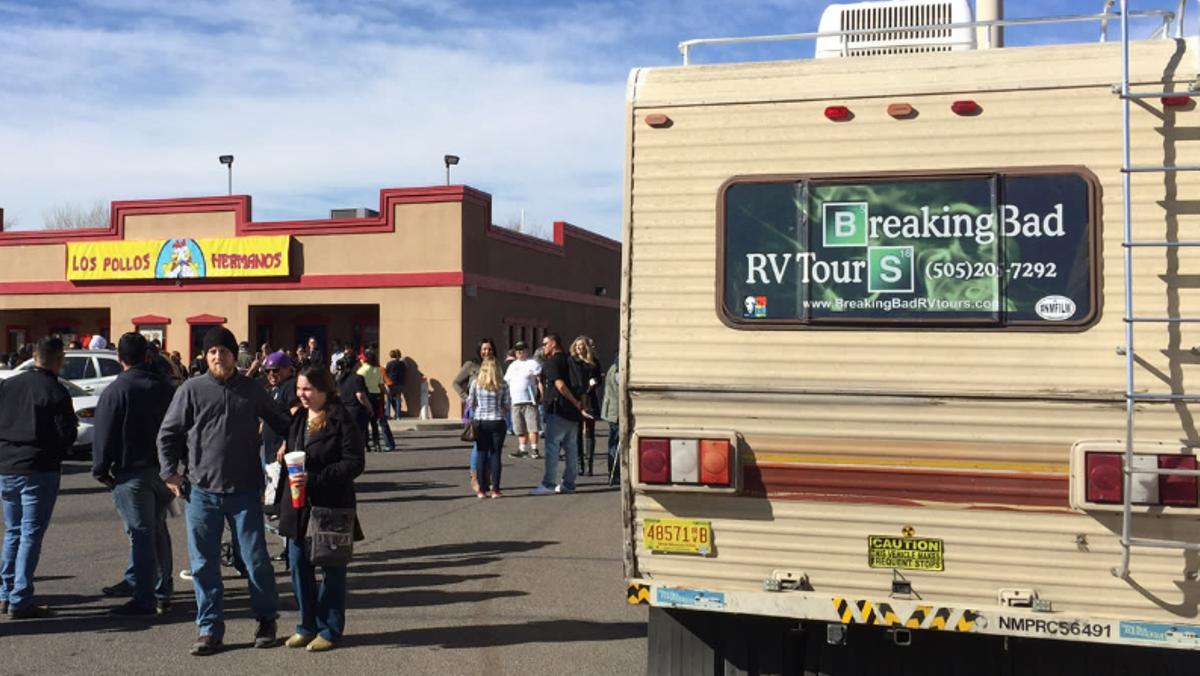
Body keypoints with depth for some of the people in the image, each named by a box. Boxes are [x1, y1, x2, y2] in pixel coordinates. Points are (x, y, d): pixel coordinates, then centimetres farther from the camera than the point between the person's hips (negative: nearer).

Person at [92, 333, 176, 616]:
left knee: (141, 534, -4)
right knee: (156, 530, 16)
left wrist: (101, 470, -1)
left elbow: (104, 435, -11)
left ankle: (144, 599, 0)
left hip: (132, 472, -6)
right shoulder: (165, 387, 7)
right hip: (163, 470, 6)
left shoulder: (115, 391, -12)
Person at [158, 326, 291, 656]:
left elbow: (281, 425, 18)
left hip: (245, 491, 0)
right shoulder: (191, 390, 1)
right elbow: (168, 435, 6)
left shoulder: (252, 390, 4)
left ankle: (266, 619, 21)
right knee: (204, 563, 5)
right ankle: (210, 628, 16)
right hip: (202, 491, 0)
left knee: (256, 558, 4)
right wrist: (171, 473, -2)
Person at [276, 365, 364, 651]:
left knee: (332, 569, 5)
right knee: (299, 566, 11)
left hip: (331, 506, -6)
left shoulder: (343, 421, -12)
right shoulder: (297, 418, 10)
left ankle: (330, 630, 16)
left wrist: (314, 478, -23)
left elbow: (354, 464, -16)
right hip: (297, 505, 7)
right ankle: (307, 625, 25)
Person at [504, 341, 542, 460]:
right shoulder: (512, 366, 20)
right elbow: (506, 382, 23)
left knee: (532, 426, -10)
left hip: (529, 401, -6)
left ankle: (534, 449, -7)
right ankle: (522, 449, 15)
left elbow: (540, 381, -7)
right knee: (520, 429, 9)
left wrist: (542, 395, -16)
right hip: (515, 402, 6)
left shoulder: (532, 363, 0)